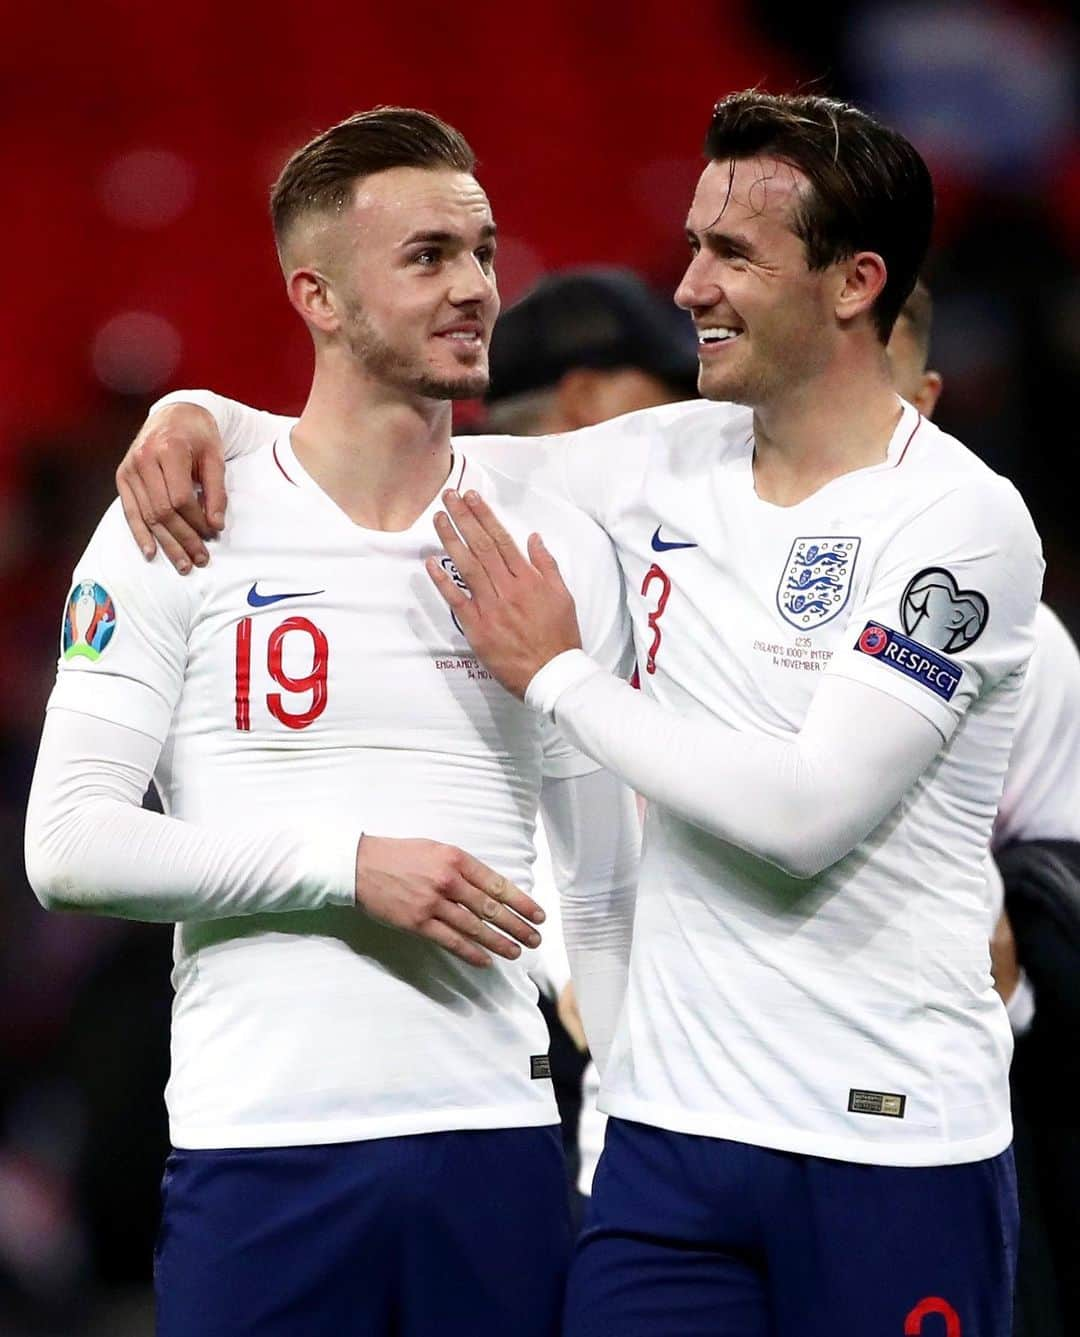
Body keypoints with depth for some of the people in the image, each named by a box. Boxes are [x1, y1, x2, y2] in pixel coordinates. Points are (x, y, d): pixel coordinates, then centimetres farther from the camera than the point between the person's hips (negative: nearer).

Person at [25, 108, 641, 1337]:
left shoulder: (559, 548, 11)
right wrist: (348, 866, -15)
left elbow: (605, 882, 14)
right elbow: (66, 844, -8)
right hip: (259, 1144, -3)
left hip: (498, 1141, 3)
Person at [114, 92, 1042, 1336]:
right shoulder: (672, 461, 9)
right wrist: (201, 417, 2)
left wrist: (553, 673, -9)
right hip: (672, 1126, 5)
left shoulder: (962, 519, -10)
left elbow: (806, 812, -19)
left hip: (889, 1150, -5)